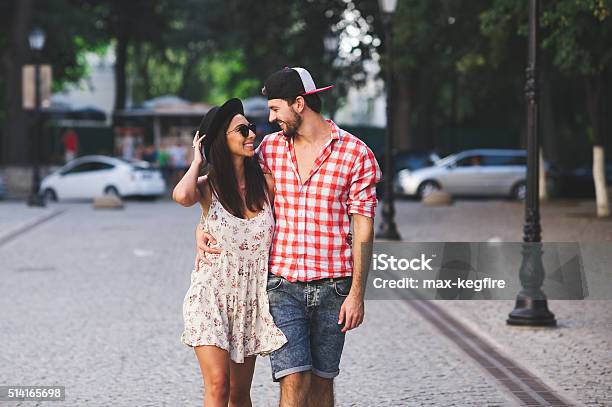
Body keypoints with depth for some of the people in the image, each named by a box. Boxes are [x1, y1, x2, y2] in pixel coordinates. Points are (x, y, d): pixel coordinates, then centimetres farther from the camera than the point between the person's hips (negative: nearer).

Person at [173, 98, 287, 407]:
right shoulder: (208, 187, -4)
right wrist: (197, 162, -10)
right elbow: (182, 196, -29)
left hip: (251, 299, 3)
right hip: (211, 297, -3)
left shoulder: (265, 184, 3)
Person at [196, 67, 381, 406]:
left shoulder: (355, 153, -3)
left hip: (332, 287, -1)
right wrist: (203, 230, -1)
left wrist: (357, 293, -7)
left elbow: (363, 227, -3)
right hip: (283, 285, 1)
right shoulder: (270, 148, 7)